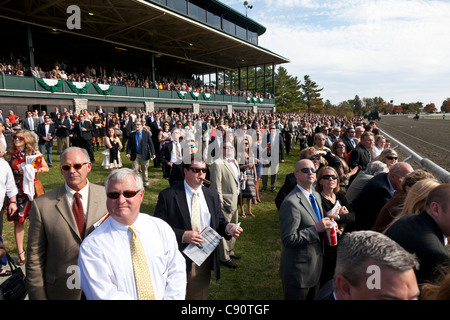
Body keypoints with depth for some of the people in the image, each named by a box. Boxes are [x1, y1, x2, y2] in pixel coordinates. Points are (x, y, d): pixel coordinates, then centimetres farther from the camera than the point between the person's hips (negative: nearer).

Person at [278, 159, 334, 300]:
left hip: (316, 266, 8)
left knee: (313, 297, 24)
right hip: (298, 271, -8)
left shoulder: (317, 196, 6)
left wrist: (326, 225, -2)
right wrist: (316, 229, -26)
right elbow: (288, 240, -26)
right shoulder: (290, 203, -24)